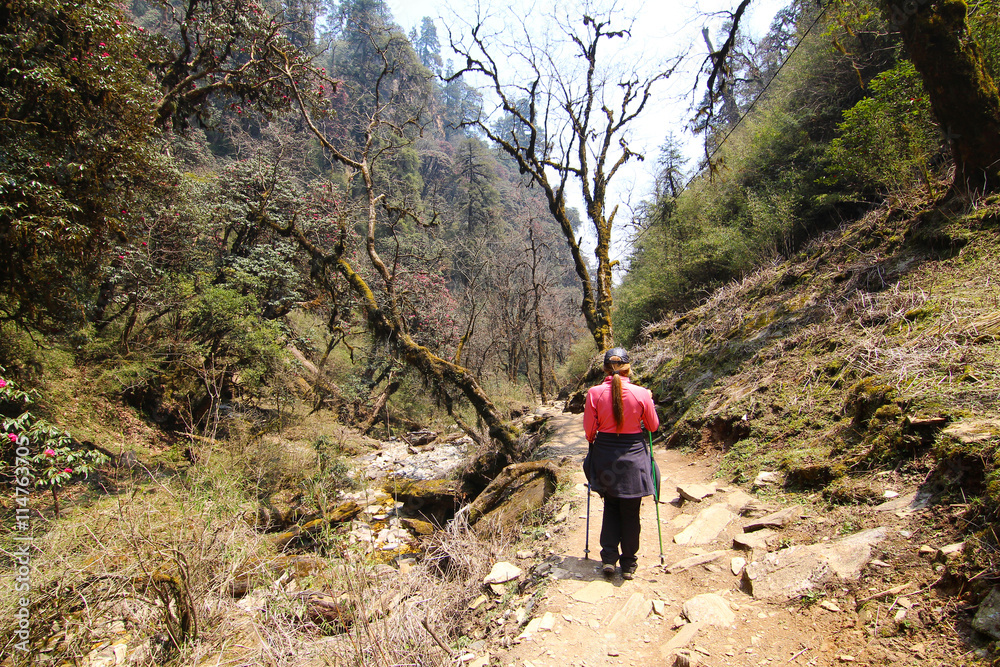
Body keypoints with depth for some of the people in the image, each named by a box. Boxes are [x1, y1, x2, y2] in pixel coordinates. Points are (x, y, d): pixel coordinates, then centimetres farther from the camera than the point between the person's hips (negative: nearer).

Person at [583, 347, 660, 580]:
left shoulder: (594, 393, -11)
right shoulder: (641, 393, -12)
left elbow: (589, 430, -5)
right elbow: (653, 426, 2)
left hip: (605, 456, 1)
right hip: (633, 456, -1)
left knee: (610, 506, 19)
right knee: (630, 512, 12)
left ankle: (609, 558, 18)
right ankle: (628, 564, 22)